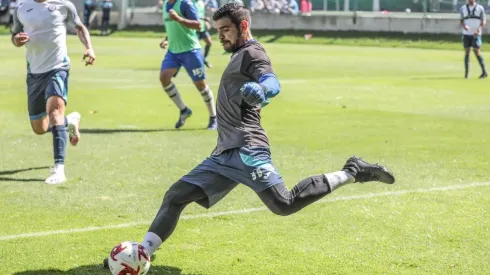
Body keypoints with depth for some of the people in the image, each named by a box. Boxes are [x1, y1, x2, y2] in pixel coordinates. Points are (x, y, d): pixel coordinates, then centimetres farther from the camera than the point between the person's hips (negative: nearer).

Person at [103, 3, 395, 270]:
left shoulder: (252, 53, -3)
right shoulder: (240, 56, 26)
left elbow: (273, 82, -24)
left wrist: (259, 89, -45)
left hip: (246, 149, -10)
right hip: (224, 154, 10)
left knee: (284, 204, -22)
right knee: (176, 196, 5)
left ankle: (351, 173, -10)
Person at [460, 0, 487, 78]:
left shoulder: (480, 8, 0)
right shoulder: (463, 8, 6)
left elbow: (484, 21, -2)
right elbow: (461, 21, 6)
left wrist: (478, 29, -20)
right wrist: (464, 26, -18)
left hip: (476, 34, -3)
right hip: (466, 34, 3)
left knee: (476, 51, -11)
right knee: (467, 52, 1)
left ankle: (484, 71, -6)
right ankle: (466, 73, 4)